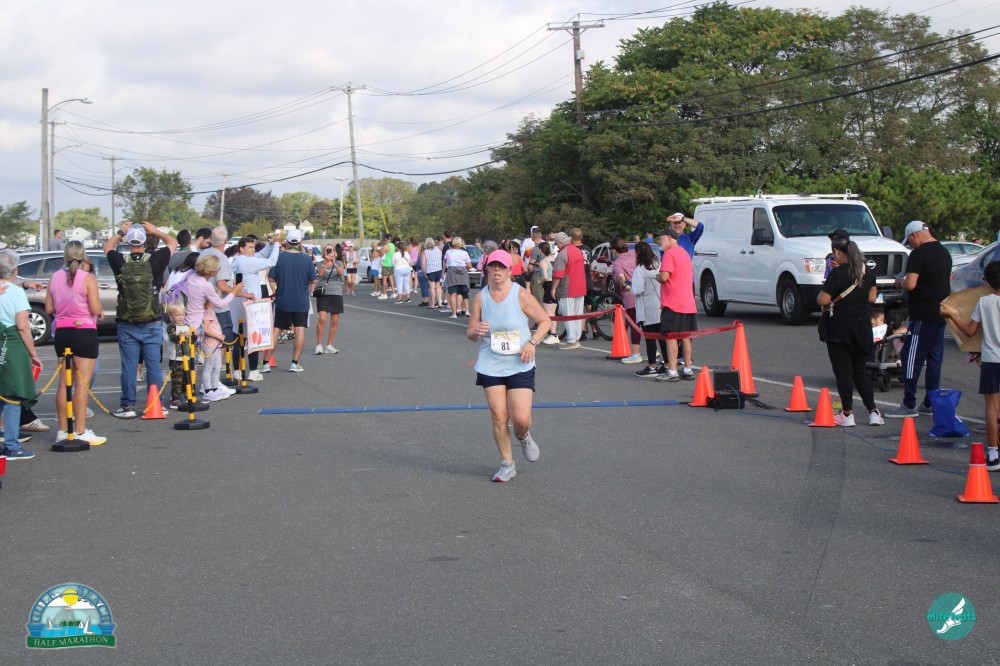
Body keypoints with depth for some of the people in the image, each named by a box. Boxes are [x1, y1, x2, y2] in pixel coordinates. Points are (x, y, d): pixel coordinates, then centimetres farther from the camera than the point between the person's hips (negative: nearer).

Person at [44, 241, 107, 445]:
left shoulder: (55, 277, 3)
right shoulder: (88, 278, -11)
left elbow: (49, 309, 5)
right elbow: (95, 309, -15)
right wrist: (101, 313, 6)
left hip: (61, 333, 5)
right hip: (84, 332, -5)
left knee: (64, 382, 12)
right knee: (82, 383, -3)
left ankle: (63, 430, 17)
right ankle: (80, 431, -5)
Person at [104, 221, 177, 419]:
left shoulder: (120, 262, -5)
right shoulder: (155, 261, -7)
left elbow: (108, 247, 19)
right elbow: (172, 243, 12)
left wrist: (120, 232, 27)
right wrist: (155, 231, 19)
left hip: (127, 326, 1)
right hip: (151, 325, -1)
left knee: (128, 367, 5)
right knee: (154, 366, 4)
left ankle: (128, 406, 8)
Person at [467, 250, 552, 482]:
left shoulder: (521, 295, -7)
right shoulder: (480, 297, 0)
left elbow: (545, 320, 1)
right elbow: (470, 332, 7)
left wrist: (532, 343, -13)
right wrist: (476, 331, -17)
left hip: (520, 365, -2)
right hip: (490, 365, 2)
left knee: (521, 418, -9)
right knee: (498, 417, -2)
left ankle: (523, 436, 28)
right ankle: (507, 464, 15)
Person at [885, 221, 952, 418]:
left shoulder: (919, 254, -14)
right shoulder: (944, 252, 14)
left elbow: (910, 284, -22)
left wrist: (900, 282, 0)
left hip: (923, 315, -9)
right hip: (941, 313, 9)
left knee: (911, 357, -5)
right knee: (935, 358, 11)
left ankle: (909, 405, -6)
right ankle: (930, 403, 15)